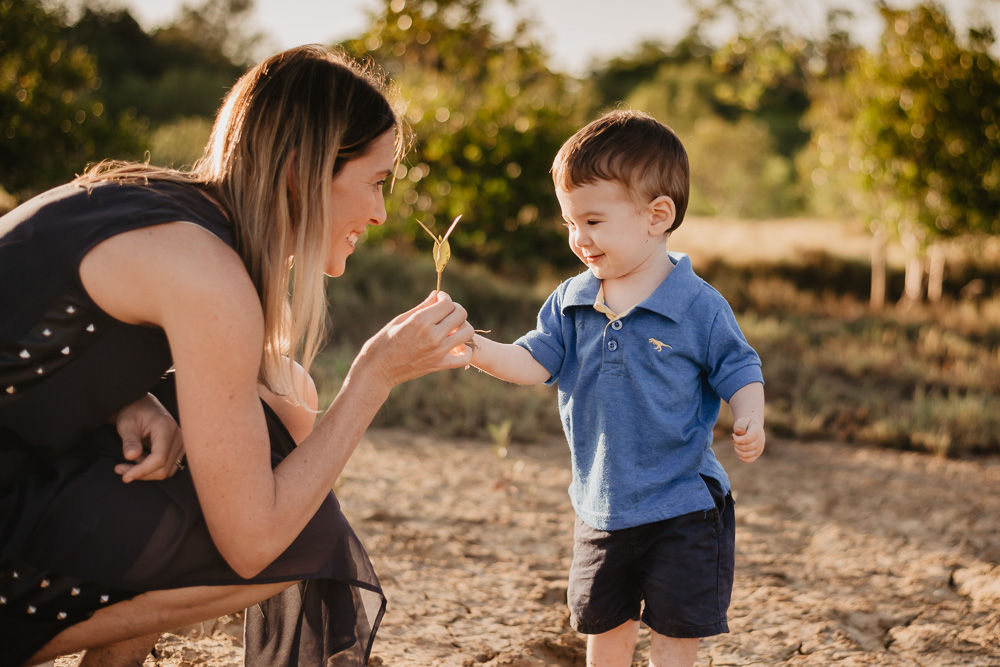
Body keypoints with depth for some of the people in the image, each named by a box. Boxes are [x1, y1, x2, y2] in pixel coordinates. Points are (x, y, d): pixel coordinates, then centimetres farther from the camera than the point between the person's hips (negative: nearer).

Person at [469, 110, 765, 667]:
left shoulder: (700, 307, -12)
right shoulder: (570, 303, 1)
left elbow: (740, 373, -6)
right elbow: (534, 362, -4)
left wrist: (750, 421, -25)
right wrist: (474, 347, -21)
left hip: (683, 510, -4)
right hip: (602, 509, 5)